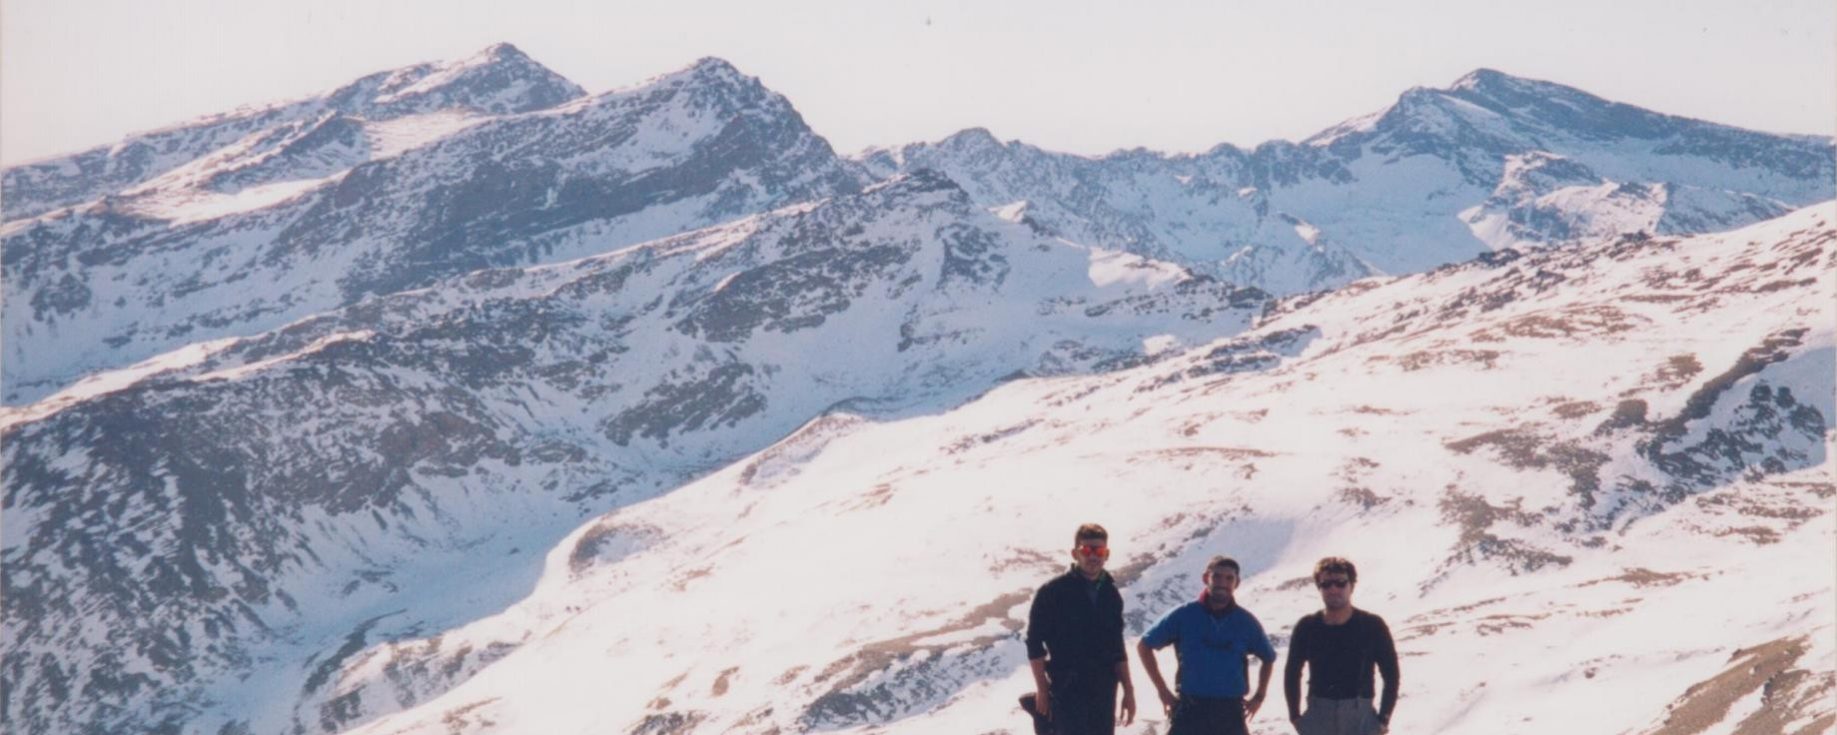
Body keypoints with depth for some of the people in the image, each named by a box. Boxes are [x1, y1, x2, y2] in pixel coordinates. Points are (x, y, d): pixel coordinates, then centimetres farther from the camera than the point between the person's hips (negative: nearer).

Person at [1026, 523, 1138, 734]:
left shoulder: (1111, 595, 10)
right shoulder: (1053, 592, -6)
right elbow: (1035, 642, -5)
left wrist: (1128, 690, 12)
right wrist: (1042, 689, -9)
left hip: (1103, 691, 5)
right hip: (1067, 690, -5)